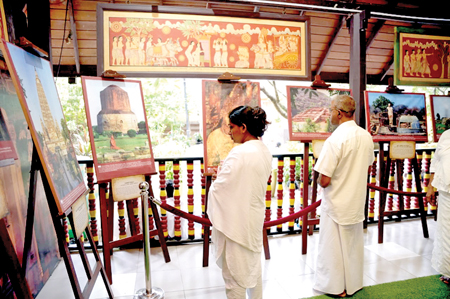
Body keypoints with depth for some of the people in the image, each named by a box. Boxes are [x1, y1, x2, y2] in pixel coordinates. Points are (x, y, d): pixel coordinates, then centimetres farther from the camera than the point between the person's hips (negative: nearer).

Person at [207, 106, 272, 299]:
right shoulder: (264, 151, 4)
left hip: (236, 220, -9)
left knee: (235, 274, 9)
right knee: (253, 267, 25)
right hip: (254, 217, 9)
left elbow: (219, 188, -21)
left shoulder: (240, 153, -24)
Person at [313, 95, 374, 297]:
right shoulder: (366, 136, -1)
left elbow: (324, 180, -25)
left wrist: (319, 180, -3)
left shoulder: (335, 140, -25)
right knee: (354, 244, 21)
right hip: (358, 201, 7)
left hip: (336, 203, -7)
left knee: (333, 247, 11)